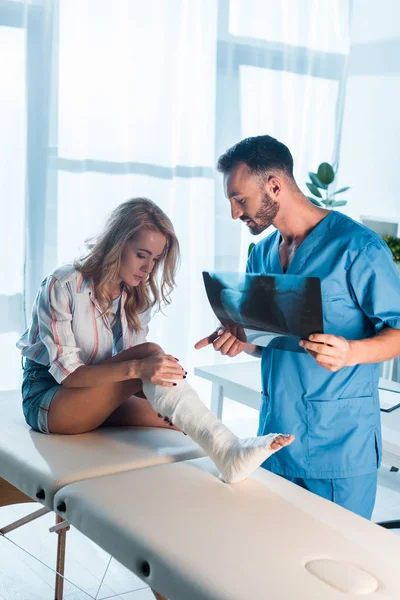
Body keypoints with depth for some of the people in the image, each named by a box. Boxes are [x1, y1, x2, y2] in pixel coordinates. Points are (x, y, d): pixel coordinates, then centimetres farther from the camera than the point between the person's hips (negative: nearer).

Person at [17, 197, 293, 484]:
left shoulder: (138, 298, 2)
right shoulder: (63, 286, -18)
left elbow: (130, 364, 0)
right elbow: (67, 373, -24)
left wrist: (157, 392, -23)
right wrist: (137, 368, -39)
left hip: (104, 403, 7)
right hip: (47, 401, -7)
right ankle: (228, 453, -44)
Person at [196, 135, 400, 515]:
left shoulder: (357, 247, -11)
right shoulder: (261, 255, 12)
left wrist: (351, 352, -27)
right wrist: (241, 341, 0)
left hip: (339, 445, -6)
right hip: (276, 439, 7)